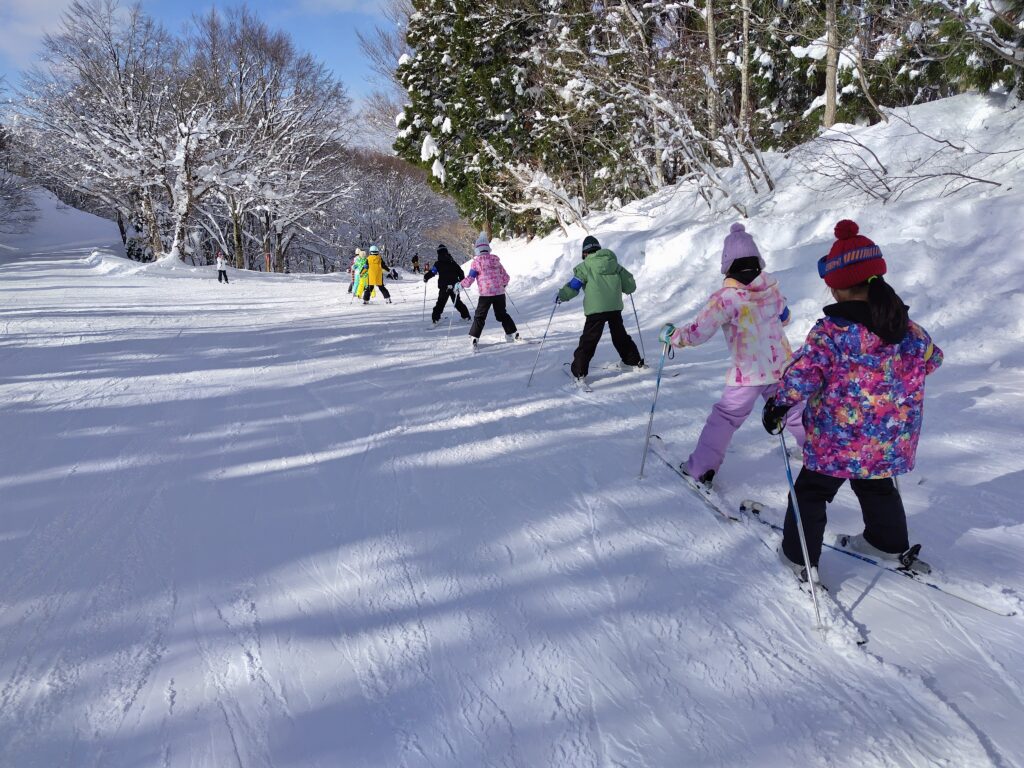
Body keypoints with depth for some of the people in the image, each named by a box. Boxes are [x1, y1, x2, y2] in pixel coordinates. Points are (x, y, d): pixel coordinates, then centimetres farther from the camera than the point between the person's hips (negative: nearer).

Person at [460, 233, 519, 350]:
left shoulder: (476, 262, -7)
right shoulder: (496, 260, 7)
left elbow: (469, 279, -7)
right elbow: (505, 277, 11)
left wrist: (460, 285, 11)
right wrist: (503, 284, 32)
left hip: (485, 294, -4)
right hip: (499, 293, 4)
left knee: (479, 316, 5)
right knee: (502, 314, 20)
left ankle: (474, 338, -3)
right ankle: (514, 333, 20)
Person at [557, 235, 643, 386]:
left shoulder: (585, 266, -1)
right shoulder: (614, 264, 14)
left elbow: (573, 286, -6)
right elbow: (630, 285, 15)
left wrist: (561, 296, 11)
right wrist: (622, 288, 38)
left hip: (596, 308, -5)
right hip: (615, 307, 5)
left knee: (588, 341, 0)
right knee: (620, 335, 24)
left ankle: (579, 374, -4)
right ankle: (635, 362, 34)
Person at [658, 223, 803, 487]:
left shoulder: (725, 297, -18)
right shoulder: (772, 287, -1)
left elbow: (697, 333, -16)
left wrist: (670, 335, 0)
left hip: (748, 373, -4)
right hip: (782, 366, 5)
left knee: (724, 418, 6)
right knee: (793, 409, 24)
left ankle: (701, 468, 7)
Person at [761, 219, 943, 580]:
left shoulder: (831, 331, -22)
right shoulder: (908, 327, -3)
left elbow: (802, 374, -23)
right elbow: (930, 358, 15)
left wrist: (778, 404, -8)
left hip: (837, 441, -6)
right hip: (890, 442, 6)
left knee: (811, 492, 13)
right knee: (877, 487, 31)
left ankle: (799, 556, 22)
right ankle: (889, 543, 47)